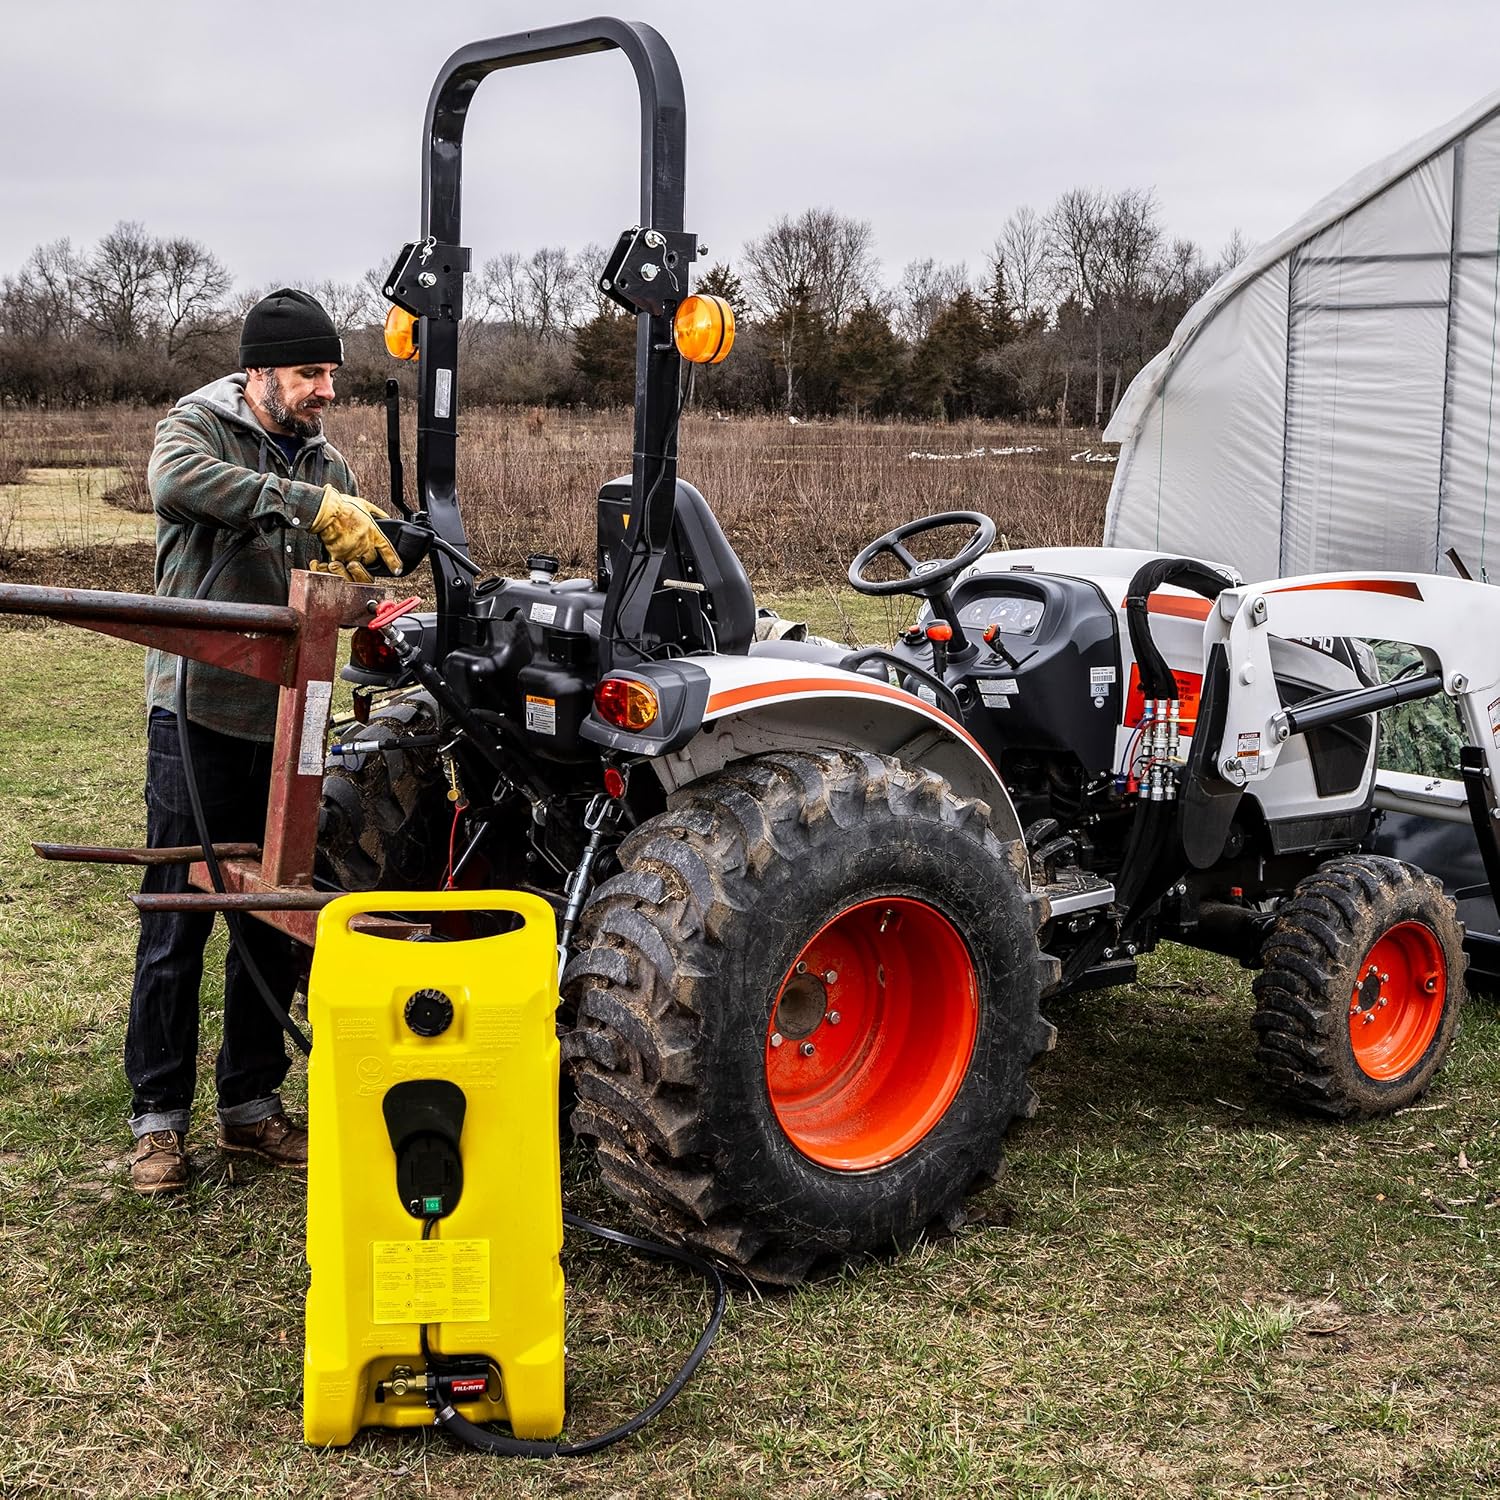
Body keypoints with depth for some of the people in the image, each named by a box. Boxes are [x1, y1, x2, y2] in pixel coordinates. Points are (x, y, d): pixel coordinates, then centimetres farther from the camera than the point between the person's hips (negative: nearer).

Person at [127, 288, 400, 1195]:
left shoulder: (326, 463, 13)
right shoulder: (196, 426, -5)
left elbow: (357, 551, 11)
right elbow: (180, 482, -29)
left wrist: (352, 560, -13)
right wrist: (312, 504, -37)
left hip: (287, 720, 5)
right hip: (200, 711, -5)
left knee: (277, 920, 10)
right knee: (177, 922, 0)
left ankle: (251, 1104, 23)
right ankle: (159, 1118, 11)